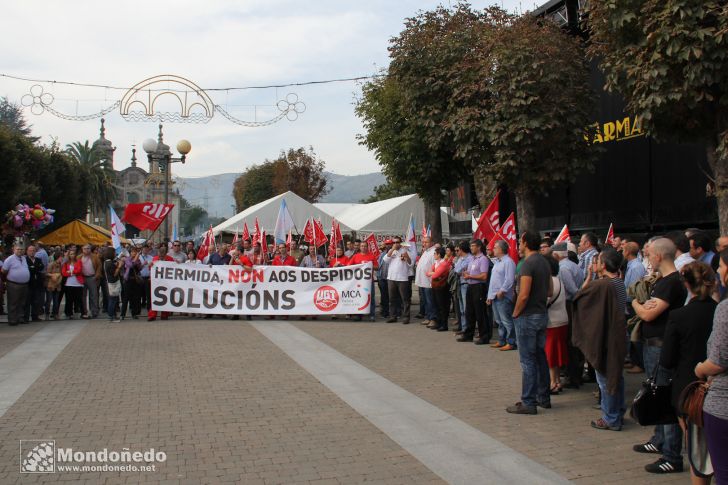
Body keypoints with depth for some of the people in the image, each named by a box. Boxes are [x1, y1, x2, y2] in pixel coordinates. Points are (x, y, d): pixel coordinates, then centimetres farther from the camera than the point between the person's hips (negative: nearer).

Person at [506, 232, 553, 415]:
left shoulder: (528, 264, -19)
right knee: (540, 356, 16)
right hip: (542, 314, 9)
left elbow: (524, 295, -22)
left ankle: (528, 403, 2)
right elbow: (550, 291, 14)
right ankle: (543, 397, 25)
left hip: (528, 317, -9)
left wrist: (515, 313, -10)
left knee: (528, 360, -3)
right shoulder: (544, 262, 9)